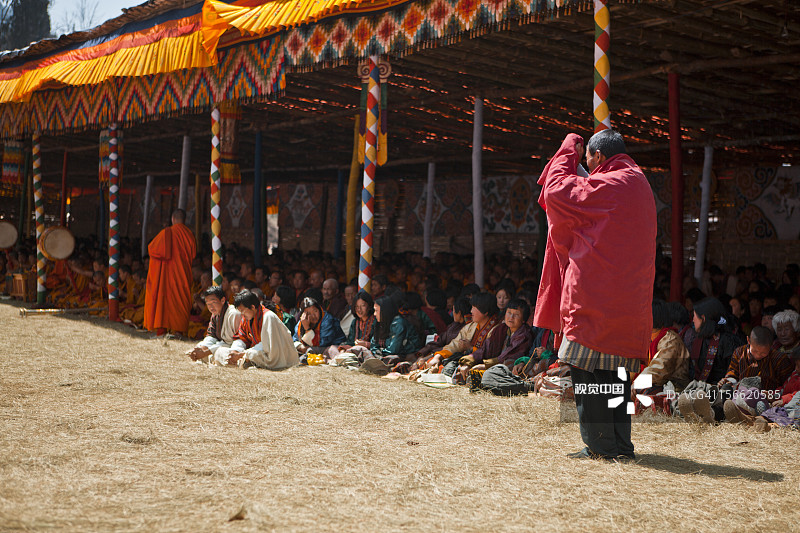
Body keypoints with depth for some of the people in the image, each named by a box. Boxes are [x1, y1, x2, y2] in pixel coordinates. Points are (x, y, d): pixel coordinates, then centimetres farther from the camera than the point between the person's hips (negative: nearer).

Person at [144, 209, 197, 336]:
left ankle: (161, 329, -5)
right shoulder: (189, 234, 1)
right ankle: (180, 330, 4)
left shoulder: (167, 232, -9)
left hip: (167, 272, -3)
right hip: (183, 273, 3)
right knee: (181, 300, 8)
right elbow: (193, 254, 9)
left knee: (162, 297, 2)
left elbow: (151, 248, -6)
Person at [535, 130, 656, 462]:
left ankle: (601, 444, -2)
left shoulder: (607, 186, -13)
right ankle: (620, 444, 15)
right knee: (615, 370, 12)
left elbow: (557, 191, -9)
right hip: (628, 301, 9)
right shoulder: (638, 184, 16)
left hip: (594, 295, -9)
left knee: (587, 370, -3)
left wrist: (568, 151, 4)